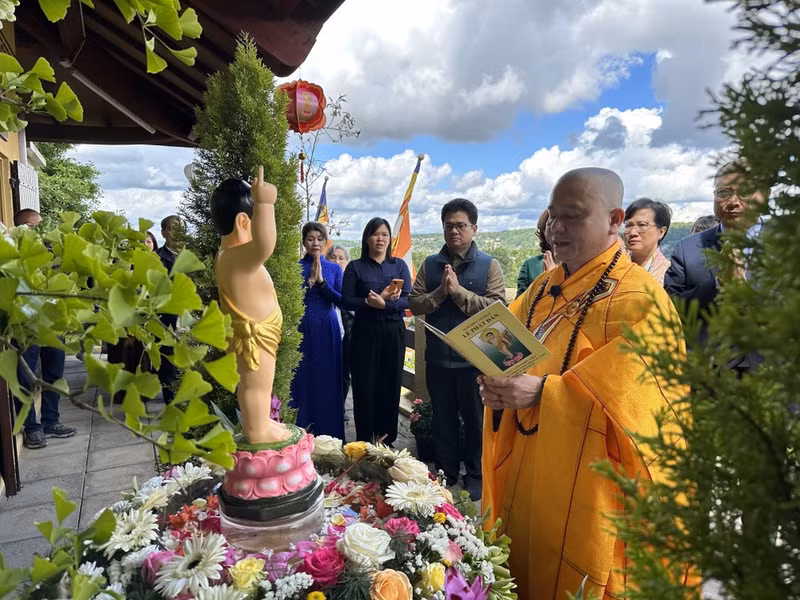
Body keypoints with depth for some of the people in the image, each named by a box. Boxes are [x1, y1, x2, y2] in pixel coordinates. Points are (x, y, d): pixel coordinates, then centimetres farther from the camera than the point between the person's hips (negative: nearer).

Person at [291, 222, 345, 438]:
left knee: (328, 382, 5)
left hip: (327, 330, 2)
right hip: (302, 329, -1)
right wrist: (310, 279, -14)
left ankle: (329, 434, 17)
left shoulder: (334, 269, 8)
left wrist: (321, 281, -14)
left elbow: (340, 300, -2)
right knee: (303, 380, 2)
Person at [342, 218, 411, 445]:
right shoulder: (355, 267, 3)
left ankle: (387, 441, 19)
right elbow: (347, 301, -5)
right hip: (365, 333, -2)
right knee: (364, 387, 0)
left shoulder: (399, 265, 8)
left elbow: (408, 300, -2)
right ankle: (364, 442, 13)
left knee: (391, 385, 6)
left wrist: (384, 304, -19)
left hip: (394, 333, 2)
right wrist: (372, 301, -20)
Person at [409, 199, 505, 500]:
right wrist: (440, 292, -17)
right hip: (437, 357, 3)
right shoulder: (430, 265, 6)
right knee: (442, 419, 17)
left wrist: (458, 291, -20)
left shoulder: (489, 265, -4)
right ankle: (446, 473, 34)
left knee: (475, 421, 12)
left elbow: (496, 308, -16)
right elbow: (414, 305, -1)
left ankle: (476, 477, 29)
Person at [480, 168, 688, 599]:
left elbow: (626, 399, -21)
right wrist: (499, 386, -10)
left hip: (588, 489, -6)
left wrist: (542, 392, -30)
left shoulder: (638, 299, -13)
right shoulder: (543, 290, 9)